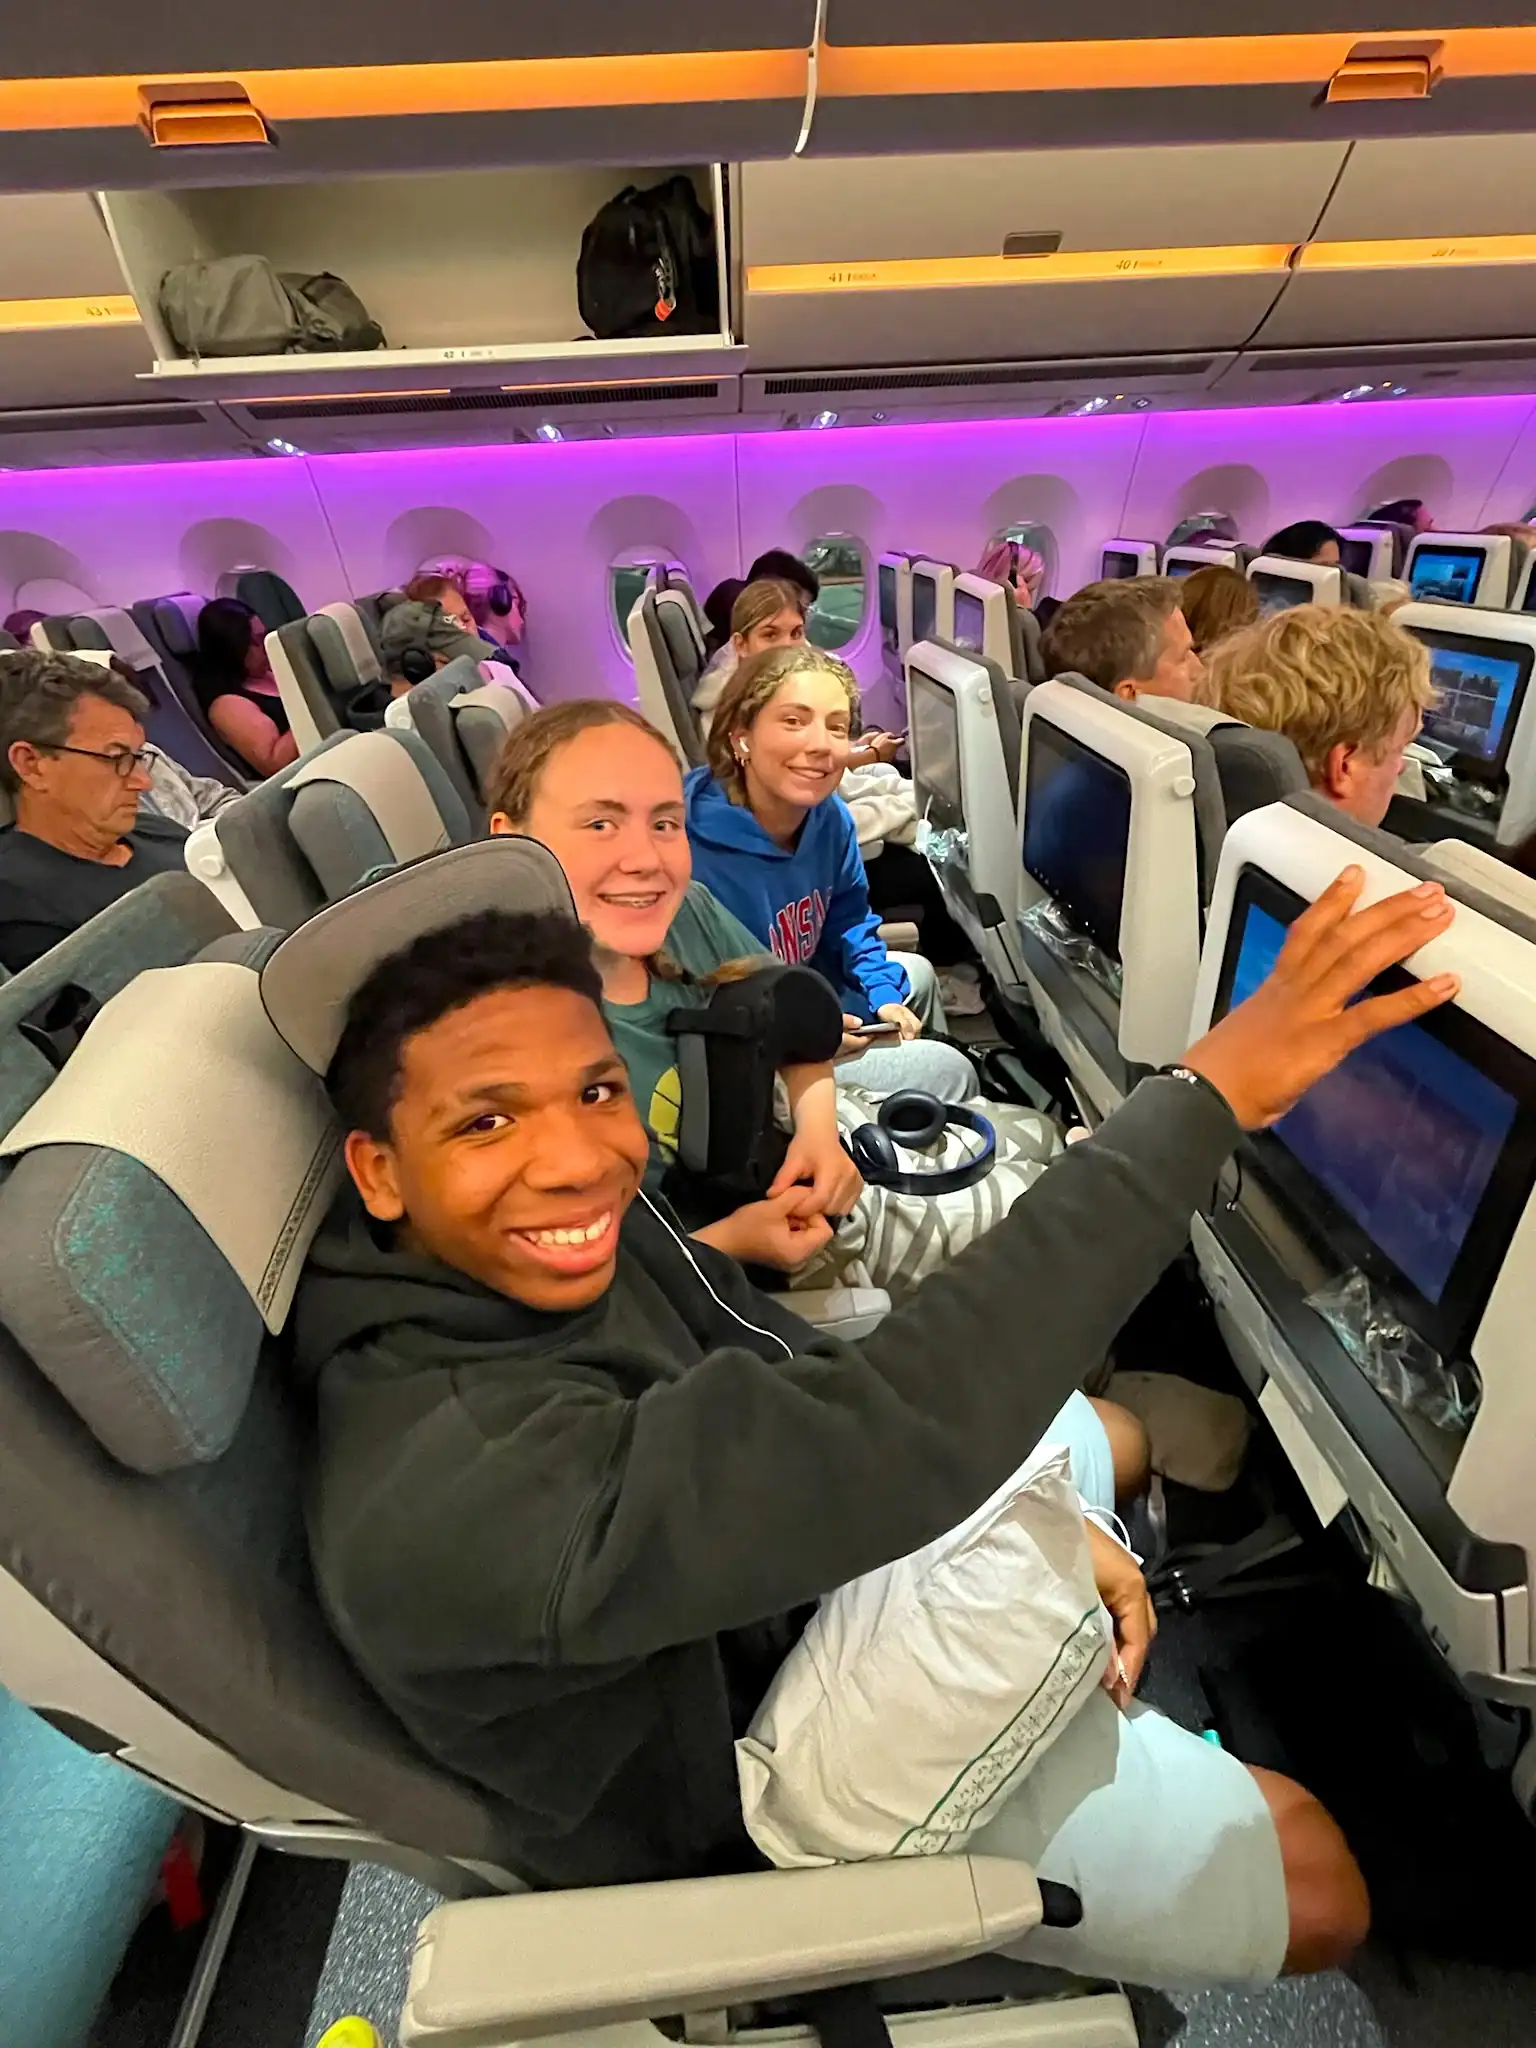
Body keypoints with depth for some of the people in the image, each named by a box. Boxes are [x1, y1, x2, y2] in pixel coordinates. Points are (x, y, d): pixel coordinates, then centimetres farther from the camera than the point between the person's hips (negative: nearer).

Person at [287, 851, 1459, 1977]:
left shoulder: (567, 1245, -16)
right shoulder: (446, 1495, -40)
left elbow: (789, 1366, -5)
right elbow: (884, 1433, -49)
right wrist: (1209, 1093, -45)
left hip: (810, 1568, 6)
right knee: (1319, 1883, 1)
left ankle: (1124, 1748, 39)